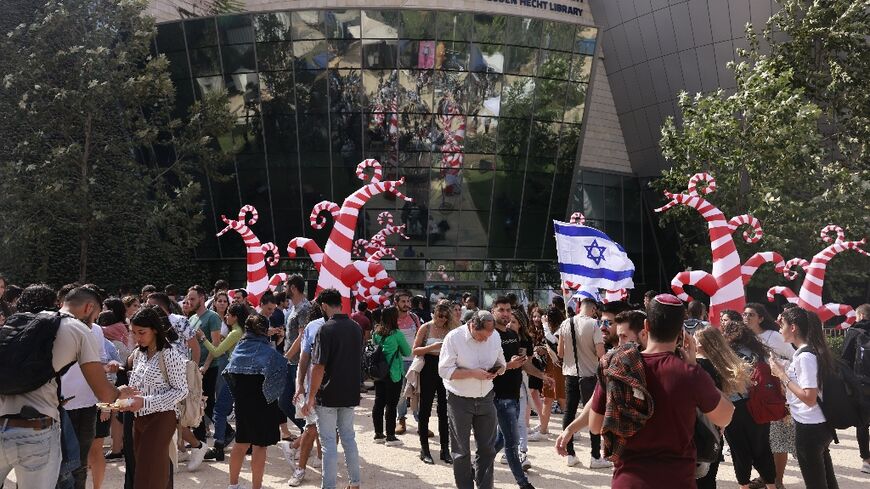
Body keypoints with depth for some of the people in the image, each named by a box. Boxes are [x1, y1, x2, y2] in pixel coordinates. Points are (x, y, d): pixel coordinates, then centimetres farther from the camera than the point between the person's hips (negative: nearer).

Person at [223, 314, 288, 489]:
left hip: (241, 401, 6)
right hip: (261, 402, -6)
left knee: (241, 442, 17)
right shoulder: (267, 350, -15)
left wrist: (238, 393, 12)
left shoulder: (239, 348, 3)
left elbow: (228, 373, 6)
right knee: (260, 445, 2)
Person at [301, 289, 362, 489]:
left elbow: (319, 367, -18)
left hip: (328, 395, -6)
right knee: (349, 438, 17)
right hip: (350, 393, 6)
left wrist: (311, 397, -12)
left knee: (329, 442, 2)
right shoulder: (355, 328, 4)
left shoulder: (326, 329, -16)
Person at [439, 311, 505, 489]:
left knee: (487, 449, 11)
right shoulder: (454, 337, -16)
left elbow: (501, 363, 11)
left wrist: (497, 370, -13)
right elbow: (444, 370, -16)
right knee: (461, 451, 6)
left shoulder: (495, 336, -2)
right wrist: (473, 373, -24)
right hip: (460, 401, -4)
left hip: (485, 399, 4)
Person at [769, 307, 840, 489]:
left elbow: (809, 397, -24)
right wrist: (783, 370, 5)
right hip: (820, 424, 9)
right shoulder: (813, 351, 7)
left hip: (809, 427, -9)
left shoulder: (805, 356, -20)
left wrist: (782, 375, -19)